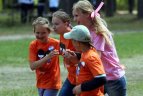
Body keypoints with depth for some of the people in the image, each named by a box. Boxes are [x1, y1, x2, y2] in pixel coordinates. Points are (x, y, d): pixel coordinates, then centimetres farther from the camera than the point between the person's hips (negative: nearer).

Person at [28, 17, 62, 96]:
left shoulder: (56, 43, -14)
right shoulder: (33, 45, -8)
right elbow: (32, 66, -17)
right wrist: (47, 57, -30)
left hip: (52, 83, -4)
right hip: (40, 83, 4)